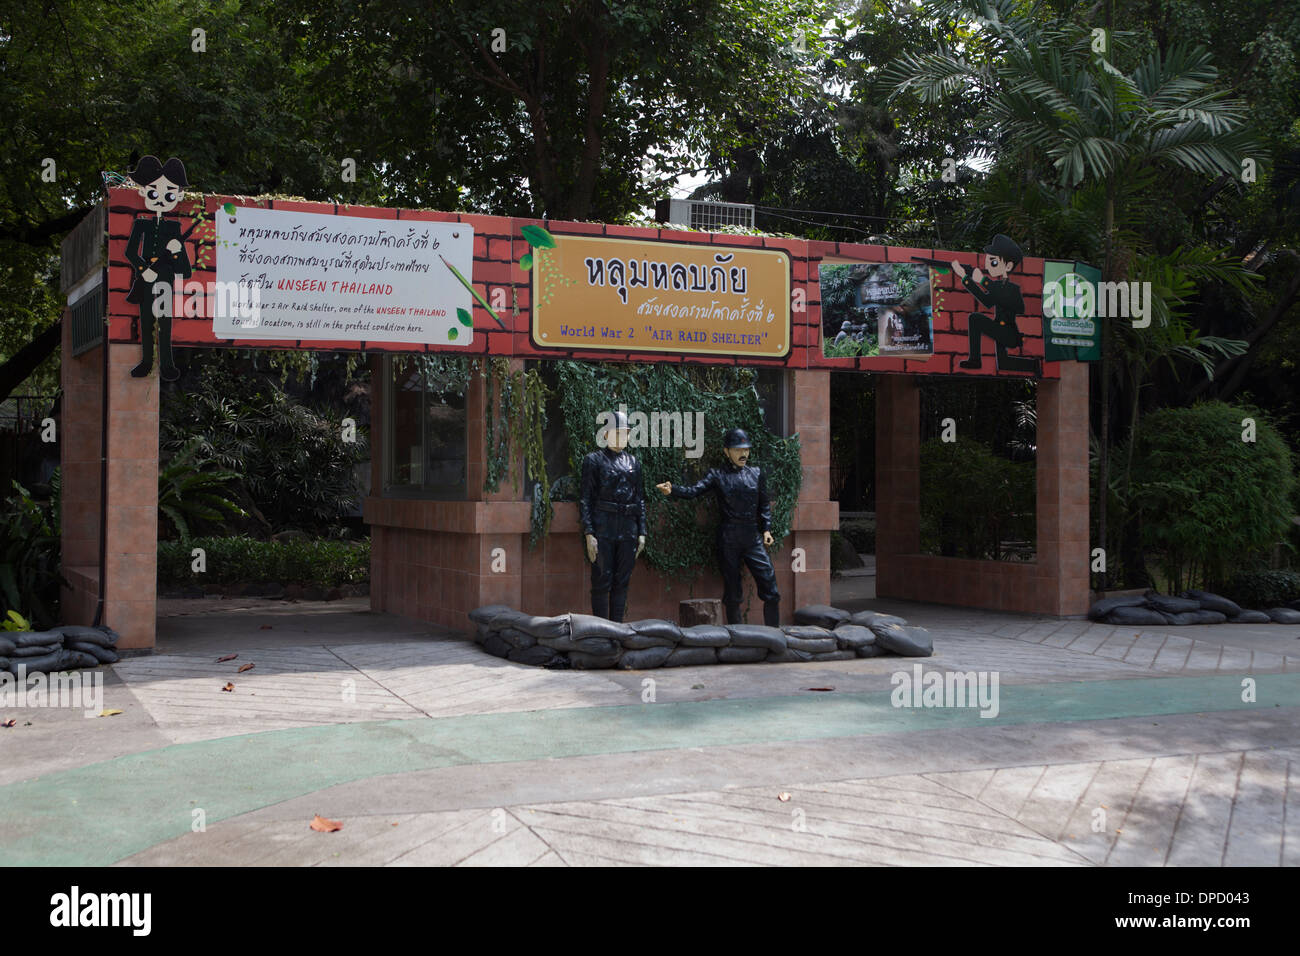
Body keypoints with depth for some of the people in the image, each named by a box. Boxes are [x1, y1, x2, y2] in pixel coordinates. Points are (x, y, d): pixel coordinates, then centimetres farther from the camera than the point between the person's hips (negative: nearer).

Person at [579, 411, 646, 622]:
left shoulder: (633, 462, 15)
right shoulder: (594, 460, 1)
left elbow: (640, 499, 17)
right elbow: (585, 499, -4)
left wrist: (641, 533, 10)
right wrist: (589, 534, -12)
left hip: (628, 531, 5)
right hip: (603, 529, -4)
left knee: (622, 582, 7)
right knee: (602, 582, -3)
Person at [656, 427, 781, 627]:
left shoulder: (756, 473, 12)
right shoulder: (717, 475, 3)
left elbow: (764, 504, 17)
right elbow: (694, 490, -10)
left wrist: (766, 528, 6)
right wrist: (672, 490, -28)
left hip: (752, 536, 2)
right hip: (728, 539, -2)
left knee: (771, 592, -2)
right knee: (732, 592, 5)